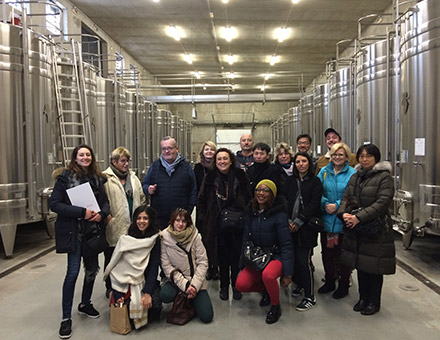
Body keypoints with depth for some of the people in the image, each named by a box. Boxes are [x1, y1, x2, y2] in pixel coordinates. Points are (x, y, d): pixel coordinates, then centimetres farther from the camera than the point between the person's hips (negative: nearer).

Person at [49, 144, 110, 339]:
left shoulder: (97, 178, 6)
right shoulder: (65, 177, -7)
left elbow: (105, 202, 10)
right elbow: (54, 204, -13)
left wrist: (102, 213, -13)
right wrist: (81, 212, -21)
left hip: (92, 230, 5)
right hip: (73, 231, -5)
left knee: (92, 269, 12)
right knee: (73, 272, -6)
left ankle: (85, 304, 35)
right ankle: (66, 318, 7)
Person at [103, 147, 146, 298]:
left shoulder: (133, 177, 15)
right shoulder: (105, 178, -6)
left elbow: (141, 198, 19)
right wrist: (107, 217, -17)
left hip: (133, 227, 5)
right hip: (114, 228, -5)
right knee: (112, 258, 8)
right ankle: (110, 288, 23)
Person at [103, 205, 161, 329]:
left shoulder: (155, 240, -2)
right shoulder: (126, 239, 1)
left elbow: (154, 267, -7)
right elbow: (118, 265, -1)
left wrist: (147, 293, -18)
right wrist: (118, 293, -11)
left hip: (148, 281, 0)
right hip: (128, 282, 0)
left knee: (154, 304, -25)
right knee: (126, 305, -25)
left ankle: (148, 317, 11)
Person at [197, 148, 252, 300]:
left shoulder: (240, 176, -2)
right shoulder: (210, 178, 1)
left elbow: (249, 199, 4)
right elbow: (201, 201, 10)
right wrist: (206, 219, 5)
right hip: (218, 224, 1)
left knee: (237, 255, 6)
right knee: (222, 256, 8)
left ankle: (236, 285, 24)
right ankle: (224, 286, 24)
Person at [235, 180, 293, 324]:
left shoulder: (279, 215, -13)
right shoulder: (251, 214, 4)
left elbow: (286, 245, -14)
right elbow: (246, 241, 10)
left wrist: (287, 273, -17)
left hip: (276, 256, -5)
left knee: (268, 275, -37)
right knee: (241, 284, -17)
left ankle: (276, 307, -6)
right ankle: (266, 290, 15)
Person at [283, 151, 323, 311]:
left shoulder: (315, 182, 2)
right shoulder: (290, 181, 13)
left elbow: (314, 204, -6)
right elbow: (284, 201, 6)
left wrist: (299, 221, -13)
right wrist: (288, 221, -7)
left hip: (306, 227, -4)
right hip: (290, 226, 4)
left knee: (303, 260, -7)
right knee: (294, 257, 5)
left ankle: (310, 297, 2)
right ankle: (300, 284, 30)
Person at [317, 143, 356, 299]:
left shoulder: (352, 173, -6)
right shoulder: (324, 171, 5)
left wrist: (337, 206, -19)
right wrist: (325, 204, -12)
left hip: (343, 221, -4)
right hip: (326, 220, 4)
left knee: (343, 254, 8)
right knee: (327, 252, 14)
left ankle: (344, 285, 26)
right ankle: (329, 282, 32)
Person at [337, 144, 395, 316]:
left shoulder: (384, 177, -7)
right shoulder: (355, 177, 14)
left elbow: (382, 202, -16)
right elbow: (345, 197, 9)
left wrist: (359, 217, -22)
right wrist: (343, 213, -12)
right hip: (356, 229, 6)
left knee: (374, 266, 2)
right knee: (360, 265, 13)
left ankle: (374, 302, 20)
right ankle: (363, 298, 28)